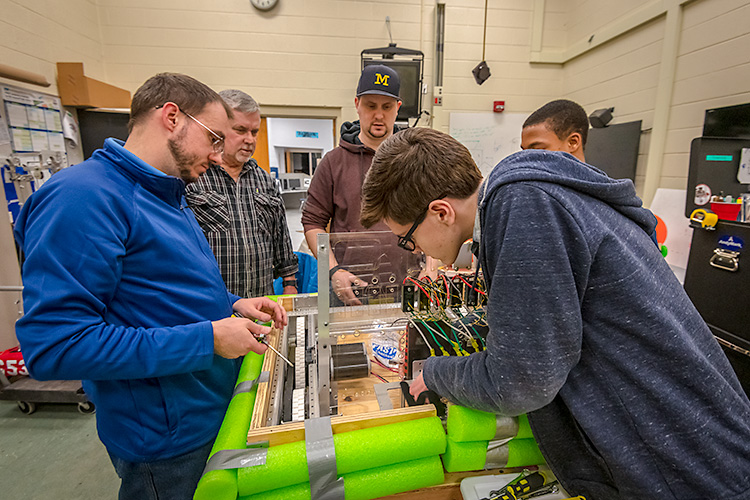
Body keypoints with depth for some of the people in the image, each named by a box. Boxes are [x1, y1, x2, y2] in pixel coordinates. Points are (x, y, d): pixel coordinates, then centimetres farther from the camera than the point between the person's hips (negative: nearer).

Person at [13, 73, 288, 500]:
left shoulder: (167, 196, 8)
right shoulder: (85, 195, -23)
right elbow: (53, 344, -28)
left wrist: (232, 304, 0)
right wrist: (208, 338, -27)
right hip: (168, 438, -8)